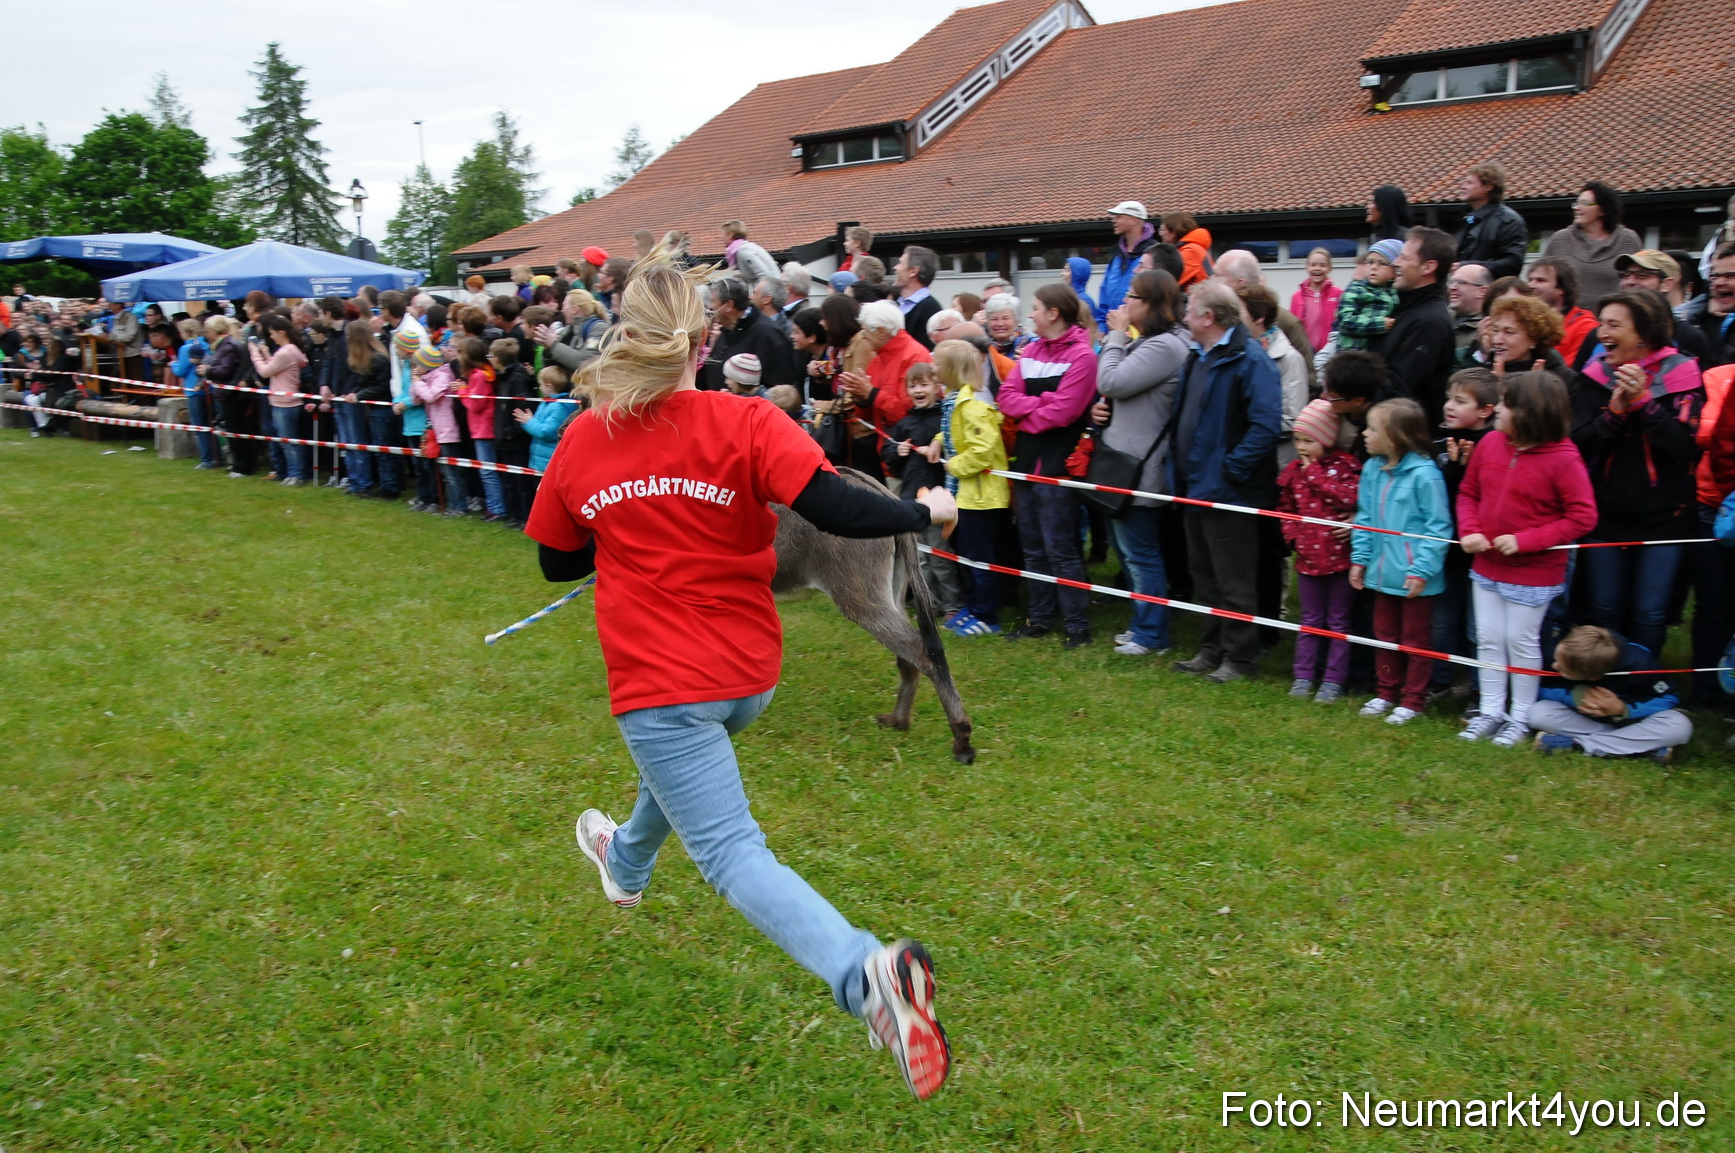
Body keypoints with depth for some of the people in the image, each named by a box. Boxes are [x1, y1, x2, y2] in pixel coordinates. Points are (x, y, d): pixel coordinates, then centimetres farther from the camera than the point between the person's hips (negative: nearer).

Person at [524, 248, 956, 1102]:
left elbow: (557, 562, 9)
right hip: (749, 673, 3)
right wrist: (925, 511, -7)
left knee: (730, 851, -4)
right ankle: (627, 863, 63)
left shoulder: (582, 439, -3)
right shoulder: (746, 424, -12)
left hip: (656, 676, -2)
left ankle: (866, 974, -27)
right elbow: (839, 512, -24)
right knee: (679, 760, 34)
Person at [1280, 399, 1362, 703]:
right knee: (1310, 621, 13)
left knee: (1338, 621, 7)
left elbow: (1351, 496, -25)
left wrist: (1314, 472, -19)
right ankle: (1303, 677, 20)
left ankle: (1333, 681, 13)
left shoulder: (1345, 465, -9)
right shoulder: (1294, 470, 5)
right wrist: (1293, 534, -1)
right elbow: (1286, 507, 15)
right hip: (1307, 556, 4)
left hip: (1339, 555, -4)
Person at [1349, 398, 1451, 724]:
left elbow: (1438, 527, -17)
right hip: (1383, 572, 7)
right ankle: (1385, 693, 33)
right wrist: (1359, 558, 6)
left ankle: (1412, 700, 22)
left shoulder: (1424, 474, -20)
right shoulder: (1373, 468, 0)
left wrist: (1422, 570, -19)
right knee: (1384, 635, 19)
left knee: (1415, 639, 10)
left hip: (1414, 578, -7)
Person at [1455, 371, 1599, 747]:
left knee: (1521, 642, 6)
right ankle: (1490, 711, 24)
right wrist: (1469, 531, -8)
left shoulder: (1563, 459, -18)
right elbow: (1468, 493, 9)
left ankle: (1520, 717, 21)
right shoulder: (1490, 443, -3)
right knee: (1488, 639, 11)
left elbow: (1583, 517, -15)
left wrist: (1524, 540, -21)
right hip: (1486, 566, 5)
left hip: (1533, 572, -5)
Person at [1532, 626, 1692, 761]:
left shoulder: (1637, 663, -32)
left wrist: (1623, 710, -36)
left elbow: (1669, 700, -19)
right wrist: (1572, 695, -36)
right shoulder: (1565, 653, -29)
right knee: (1539, 713, -29)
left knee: (1679, 726, -32)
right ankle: (1645, 745, -24)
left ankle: (1576, 743, -27)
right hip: (1584, 717, 1)